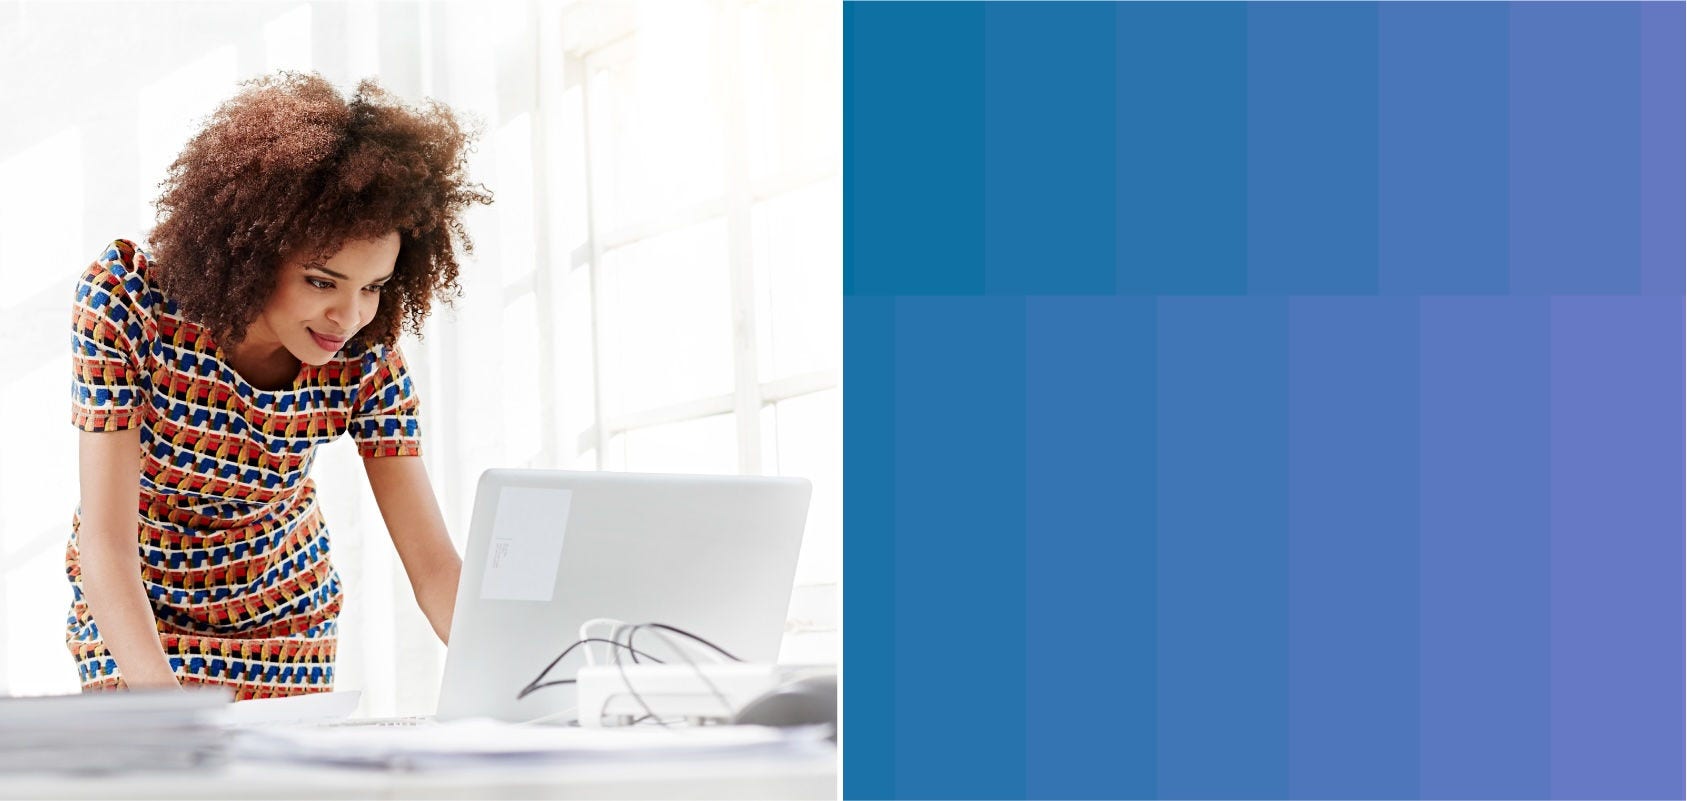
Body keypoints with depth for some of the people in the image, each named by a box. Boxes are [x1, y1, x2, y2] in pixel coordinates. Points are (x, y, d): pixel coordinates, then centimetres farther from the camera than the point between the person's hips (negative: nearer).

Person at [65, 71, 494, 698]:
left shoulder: (365, 359, -20)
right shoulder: (125, 299, -29)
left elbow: (435, 566, -21)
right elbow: (106, 541, -32)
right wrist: (164, 702, -47)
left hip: (285, 616, 3)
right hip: (134, 609, -2)